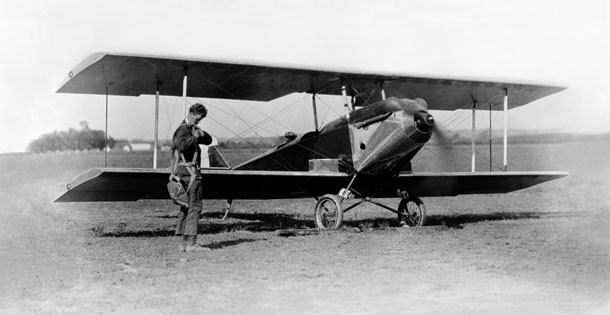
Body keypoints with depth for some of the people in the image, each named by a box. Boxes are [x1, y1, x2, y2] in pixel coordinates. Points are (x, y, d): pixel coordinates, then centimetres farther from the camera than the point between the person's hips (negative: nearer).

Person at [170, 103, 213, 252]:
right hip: (189, 171, -11)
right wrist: (195, 137, -18)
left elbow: (209, 140, 15)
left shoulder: (192, 129, 20)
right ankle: (191, 243, -14)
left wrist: (201, 133, -3)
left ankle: (183, 242, 13)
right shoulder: (183, 129, -11)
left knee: (185, 206, 10)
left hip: (184, 172, 11)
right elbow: (182, 145, -29)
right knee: (195, 205, -12)